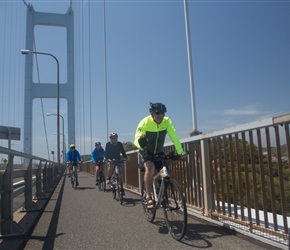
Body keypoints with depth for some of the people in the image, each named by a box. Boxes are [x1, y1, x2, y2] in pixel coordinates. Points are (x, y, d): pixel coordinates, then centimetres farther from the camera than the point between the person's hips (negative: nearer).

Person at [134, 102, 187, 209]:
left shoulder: (167, 121, -19)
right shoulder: (145, 122, -26)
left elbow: (174, 136, -27)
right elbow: (136, 139, -31)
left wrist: (180, 151, -40)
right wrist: (140, 142, -55)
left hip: (159, 152, 3)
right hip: (146, 151, -3)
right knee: (150, 168, -31)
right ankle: (148, 196, -20)